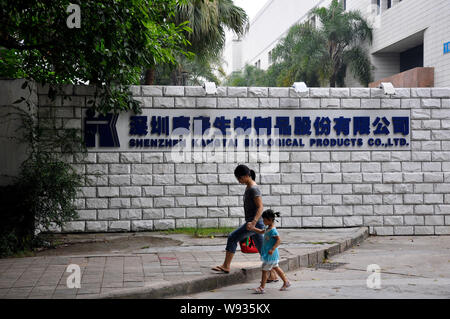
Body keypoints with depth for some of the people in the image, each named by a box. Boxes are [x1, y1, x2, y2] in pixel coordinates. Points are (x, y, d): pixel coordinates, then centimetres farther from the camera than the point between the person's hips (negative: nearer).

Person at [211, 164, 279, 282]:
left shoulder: (253, 189, -15)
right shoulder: (249, 187, 15)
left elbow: (260, 207, -22)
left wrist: (253, 222, -31)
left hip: (255, 222, -10)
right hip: (253, 222, 10)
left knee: (232, 238, -5)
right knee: (262, 249, 9)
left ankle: (226, 266, 2)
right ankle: (273, 275, 10)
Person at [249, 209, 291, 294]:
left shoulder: (272, 230, -20)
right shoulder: (268, 228, 9)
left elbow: (279, 240, -24)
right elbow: (261, 232, 26)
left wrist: (272, 249, -28)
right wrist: (253, 228, 16)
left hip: (270, 254, -10)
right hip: (269, 254, 10)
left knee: (265, 269, -4)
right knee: (276, 267, 19)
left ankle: (262, 287, 3)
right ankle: (286, 282, 28)